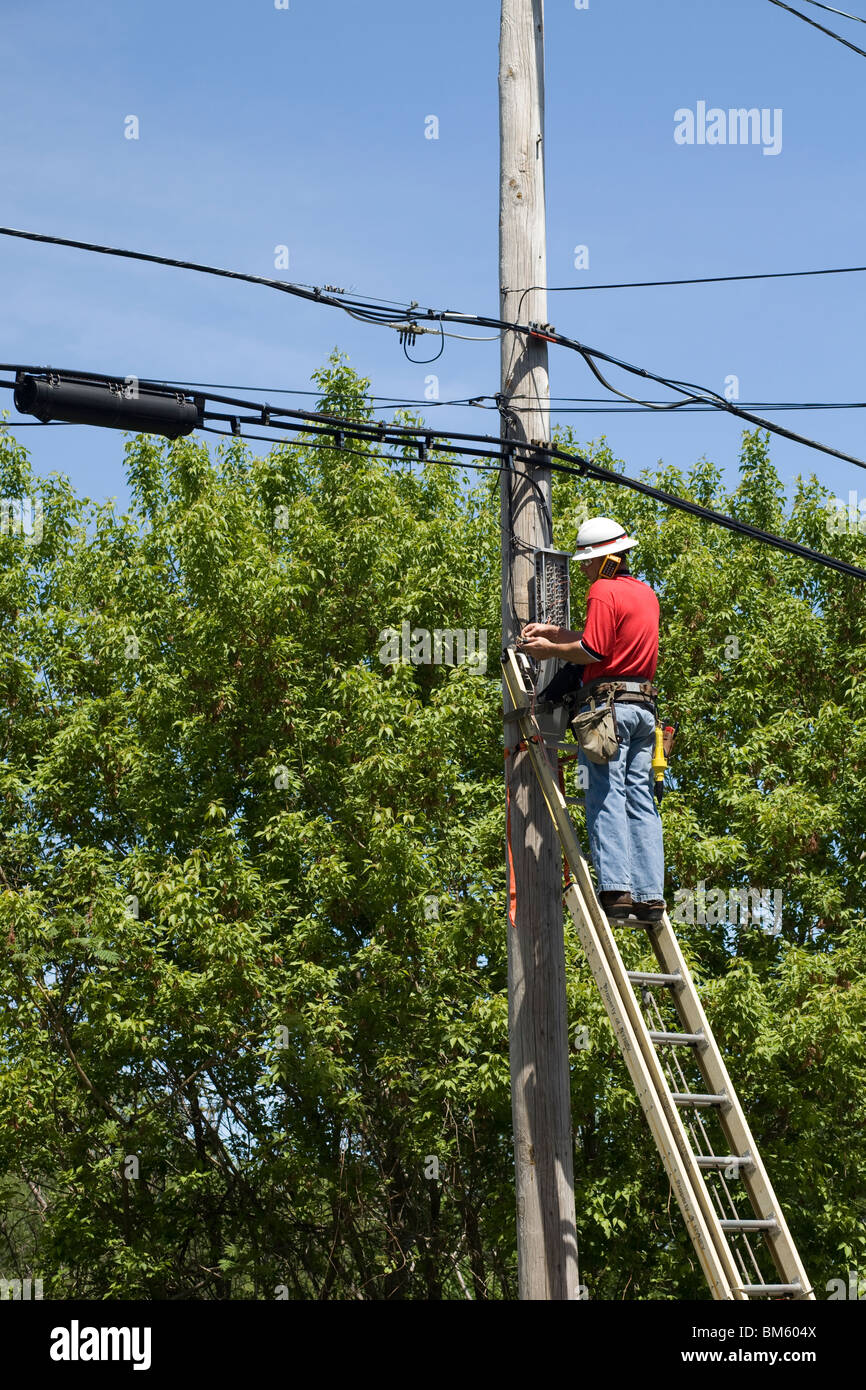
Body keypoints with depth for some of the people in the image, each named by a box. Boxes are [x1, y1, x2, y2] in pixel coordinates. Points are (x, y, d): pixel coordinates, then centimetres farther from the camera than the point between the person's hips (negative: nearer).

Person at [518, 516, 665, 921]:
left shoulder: (603, 591, -6)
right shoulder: (646, 593, 20)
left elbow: (592, 652, -12)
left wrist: (550, 650, 2)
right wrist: (553, 632, 24)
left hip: (607, 703, -8)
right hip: (643, 706, 8)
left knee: (606, 797, -9)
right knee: (641, 800, 4)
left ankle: (616, 888, -17)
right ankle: (651, 894, -1)